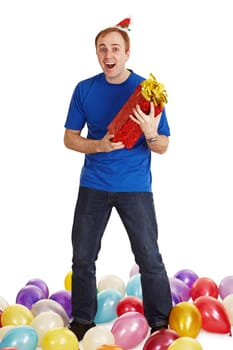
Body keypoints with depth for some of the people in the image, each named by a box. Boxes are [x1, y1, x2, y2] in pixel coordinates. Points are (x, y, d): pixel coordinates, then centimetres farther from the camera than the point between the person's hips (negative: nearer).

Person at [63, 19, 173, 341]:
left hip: (136, 187, -2)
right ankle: (82, 320, 26)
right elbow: (70, 138, 4)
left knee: (150, 259, 0)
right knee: (82, 258, 9)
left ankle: (160, 324, 16)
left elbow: (163, 147, -2)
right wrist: (99, 145, -14)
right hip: (93, 186, 2)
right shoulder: (84, 89, 2)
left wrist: (150, 134, -25)